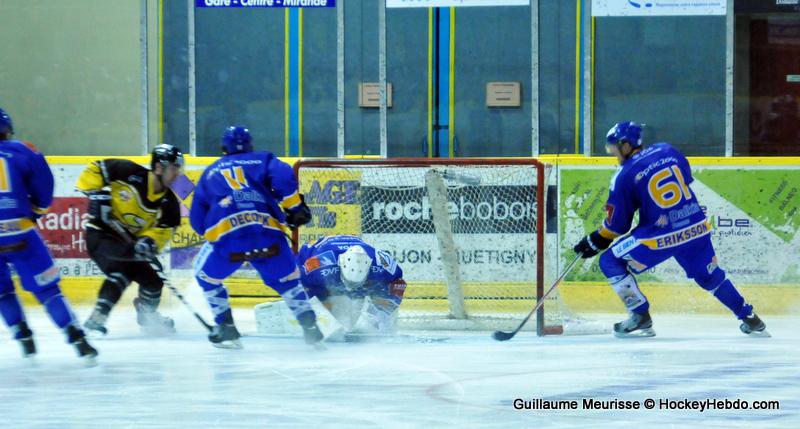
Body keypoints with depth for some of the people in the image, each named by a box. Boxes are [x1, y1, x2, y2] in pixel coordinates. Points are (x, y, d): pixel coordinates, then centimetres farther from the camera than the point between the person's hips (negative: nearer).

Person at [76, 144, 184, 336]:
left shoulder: (169, 203, -6)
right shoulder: (130, 173, -20)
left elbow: (163, 231, -10)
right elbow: (95, 170, -12)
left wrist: (148, 241, -30)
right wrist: (96, 193, -22)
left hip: (131, 241, 6)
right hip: (102, 233, -6)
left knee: (153, 276, 6)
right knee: (122, 270, -29)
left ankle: (147, 316, 35)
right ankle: (97, 318, -28)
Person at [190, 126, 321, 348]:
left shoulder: (209, 173, 27)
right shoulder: (262, 160, 22)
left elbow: (197, 221, 27)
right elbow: (283, 176, -1)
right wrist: (295, 207, 5)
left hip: (225, 237, 0)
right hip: (268, 232, 0)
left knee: (206, 275, 26)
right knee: (287, 278, 21)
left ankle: (226, 330, 19)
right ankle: (311, 328, 11)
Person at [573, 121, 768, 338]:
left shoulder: (624, 176, -5)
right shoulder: (668, 151, 7)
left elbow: (617, 224, -1)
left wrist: (595, 241, 14)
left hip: (661, 236, -6)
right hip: (697, 228, 6)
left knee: (610, 262, 6)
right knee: (709, 275, 25)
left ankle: (640, 317, 3)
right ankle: (749, 318, 26)